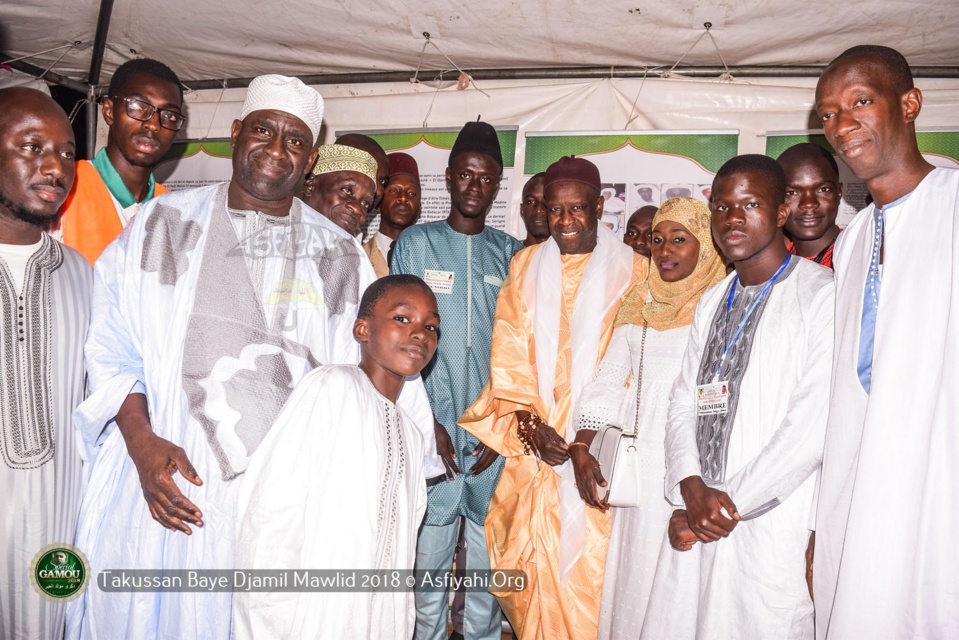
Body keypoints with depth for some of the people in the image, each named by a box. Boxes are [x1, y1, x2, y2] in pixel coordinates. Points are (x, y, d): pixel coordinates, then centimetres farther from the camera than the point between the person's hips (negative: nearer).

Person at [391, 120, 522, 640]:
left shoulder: (510, 253, 10)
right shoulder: (415, 243, 5)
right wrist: (426, 421, -7)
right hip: (433, 426, -1)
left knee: (489, 555, 10)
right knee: (429, 552, 3)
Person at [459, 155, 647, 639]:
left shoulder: (631, 271, 2)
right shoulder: (525, 266, 10)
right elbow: (509, 353, 4)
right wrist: (528, 423, -9)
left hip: (596, 446, -2)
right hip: (533, 442, 2)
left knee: (587, 564, 0)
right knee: (530, 566, 7)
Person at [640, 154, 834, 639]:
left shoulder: (822, 295, -6)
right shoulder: (712, 303, 16)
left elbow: (814, 422, -13)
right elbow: (683, 404, 10)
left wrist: (732, 503, -10)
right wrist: (692, 488, -6)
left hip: (773, 530, -5)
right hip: (694, 526, 6)